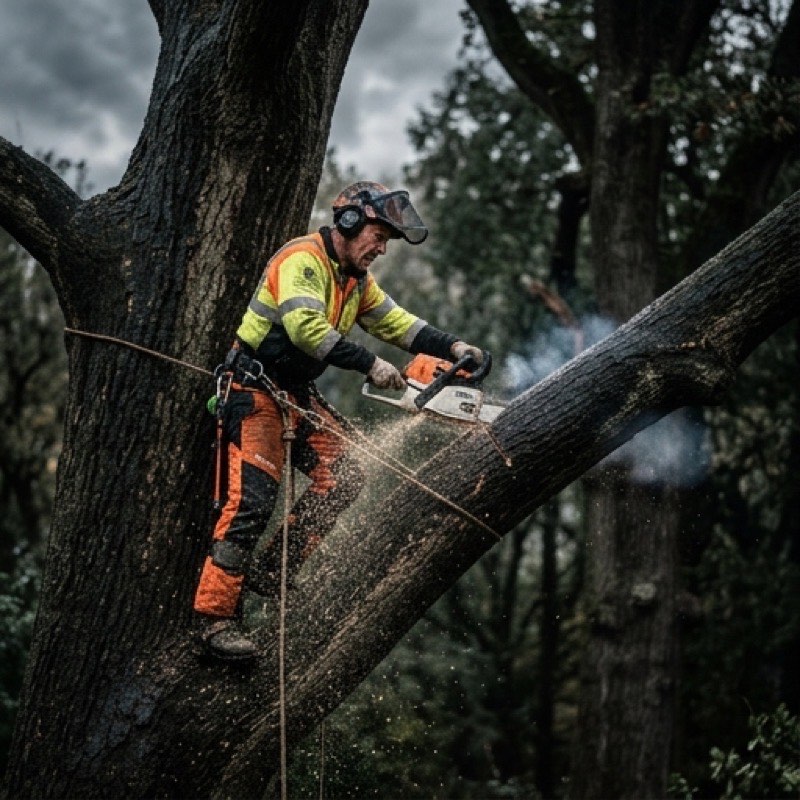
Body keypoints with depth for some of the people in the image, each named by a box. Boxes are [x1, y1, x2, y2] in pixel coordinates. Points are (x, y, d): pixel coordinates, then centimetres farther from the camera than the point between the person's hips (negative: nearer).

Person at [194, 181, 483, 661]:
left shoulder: (356, 279, 12)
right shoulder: (303, 260, -18)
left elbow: (395, 320, 10)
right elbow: (305, 325, -32)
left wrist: (451, 347, -3)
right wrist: (370, 364, -30)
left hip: (299, 391, 9)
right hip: (255, 388, -9)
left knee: (343, 480, 2)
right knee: (254, 496, -17)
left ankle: (272, 573, 9)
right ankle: (218, 613, -13)